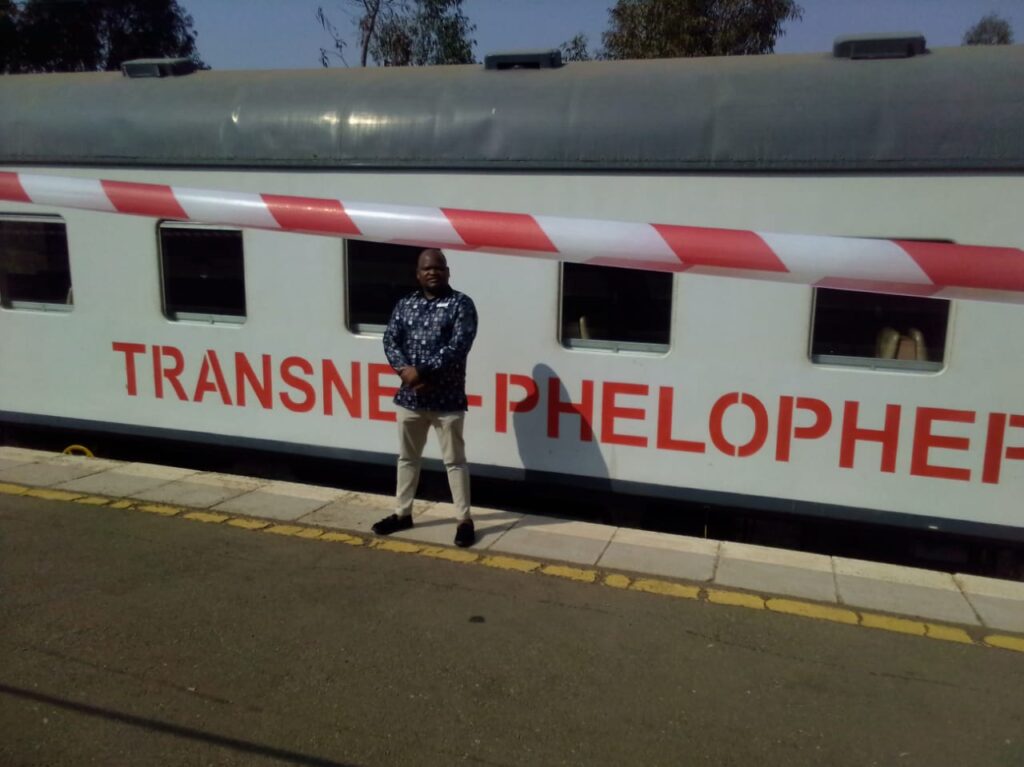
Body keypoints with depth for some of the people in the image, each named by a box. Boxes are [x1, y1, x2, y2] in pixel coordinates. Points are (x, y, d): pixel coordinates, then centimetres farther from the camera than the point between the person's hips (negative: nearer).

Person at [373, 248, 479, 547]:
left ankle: (464, 519, 14)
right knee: (407, 457, 16)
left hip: (447, 399, -5)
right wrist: (405, 371, -17)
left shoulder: (461, 304, -5)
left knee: (454, 460, 3)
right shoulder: (405, 305, 9)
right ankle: (402, 513, 30)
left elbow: (458, 347, -16)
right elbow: (390, 341, 2)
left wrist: (421, 371, -19)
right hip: (410, 396, 5)